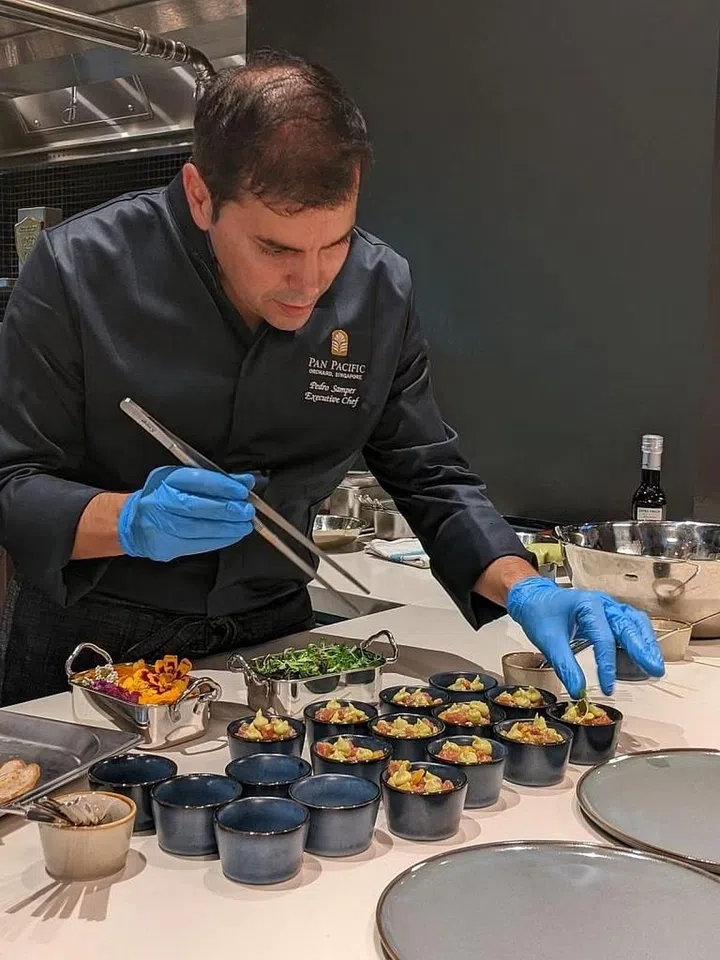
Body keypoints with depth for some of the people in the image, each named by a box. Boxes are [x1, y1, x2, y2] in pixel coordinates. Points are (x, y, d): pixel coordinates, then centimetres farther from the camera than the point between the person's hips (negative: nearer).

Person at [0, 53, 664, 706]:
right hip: (89, 646, -2)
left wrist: (524, 590, -16)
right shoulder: (79, 270, -17)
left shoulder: (380, 290, -7)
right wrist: (131, 521, -32)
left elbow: (431, 479, 0)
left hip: (271, 636, 3)